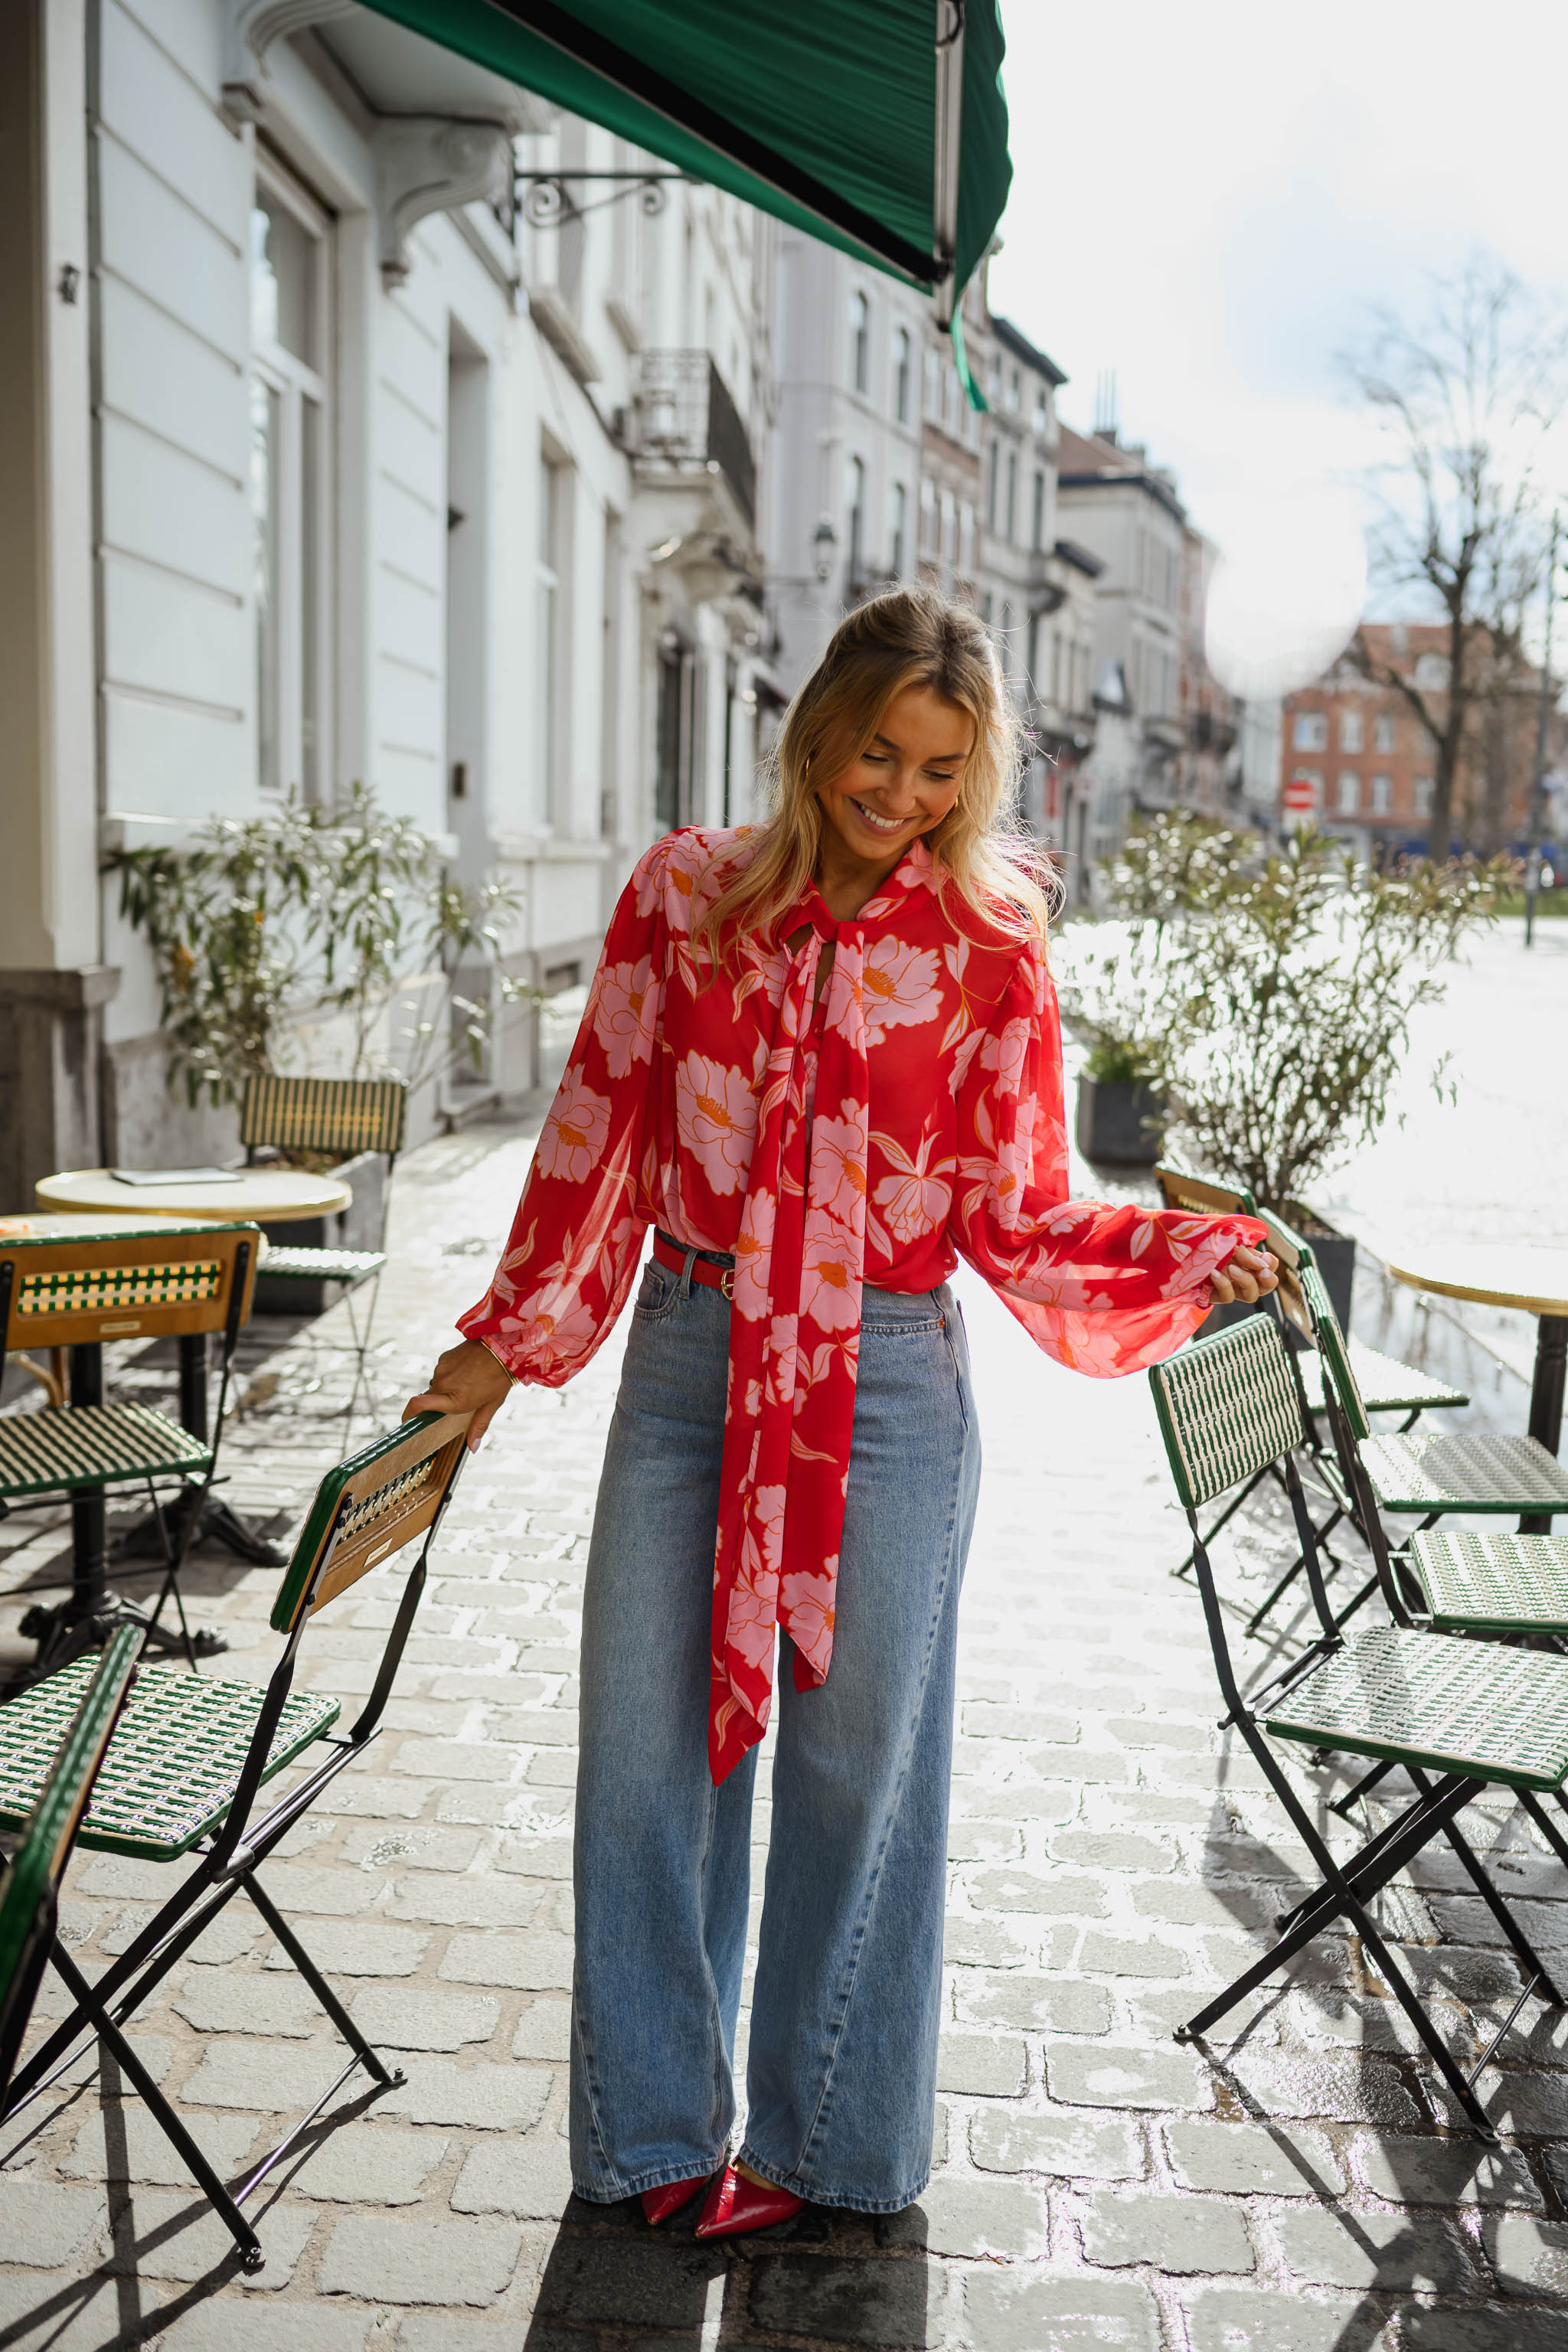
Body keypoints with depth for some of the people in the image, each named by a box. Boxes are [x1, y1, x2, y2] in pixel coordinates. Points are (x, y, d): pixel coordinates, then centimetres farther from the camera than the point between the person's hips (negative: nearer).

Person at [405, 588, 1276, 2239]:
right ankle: (654, 2132, 30)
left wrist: (1185, 1255, -13)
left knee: (859, 1764, 7)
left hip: (883, 1383, -2)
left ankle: (823, 2141, 29)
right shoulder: (686, 894, 3)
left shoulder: (987, 948, 0)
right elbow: (597, 1129, 8)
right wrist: (504, 1345, 10)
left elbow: (1016, 1215, 3)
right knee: (646, 1748, 9)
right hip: (686, 1359, 2)